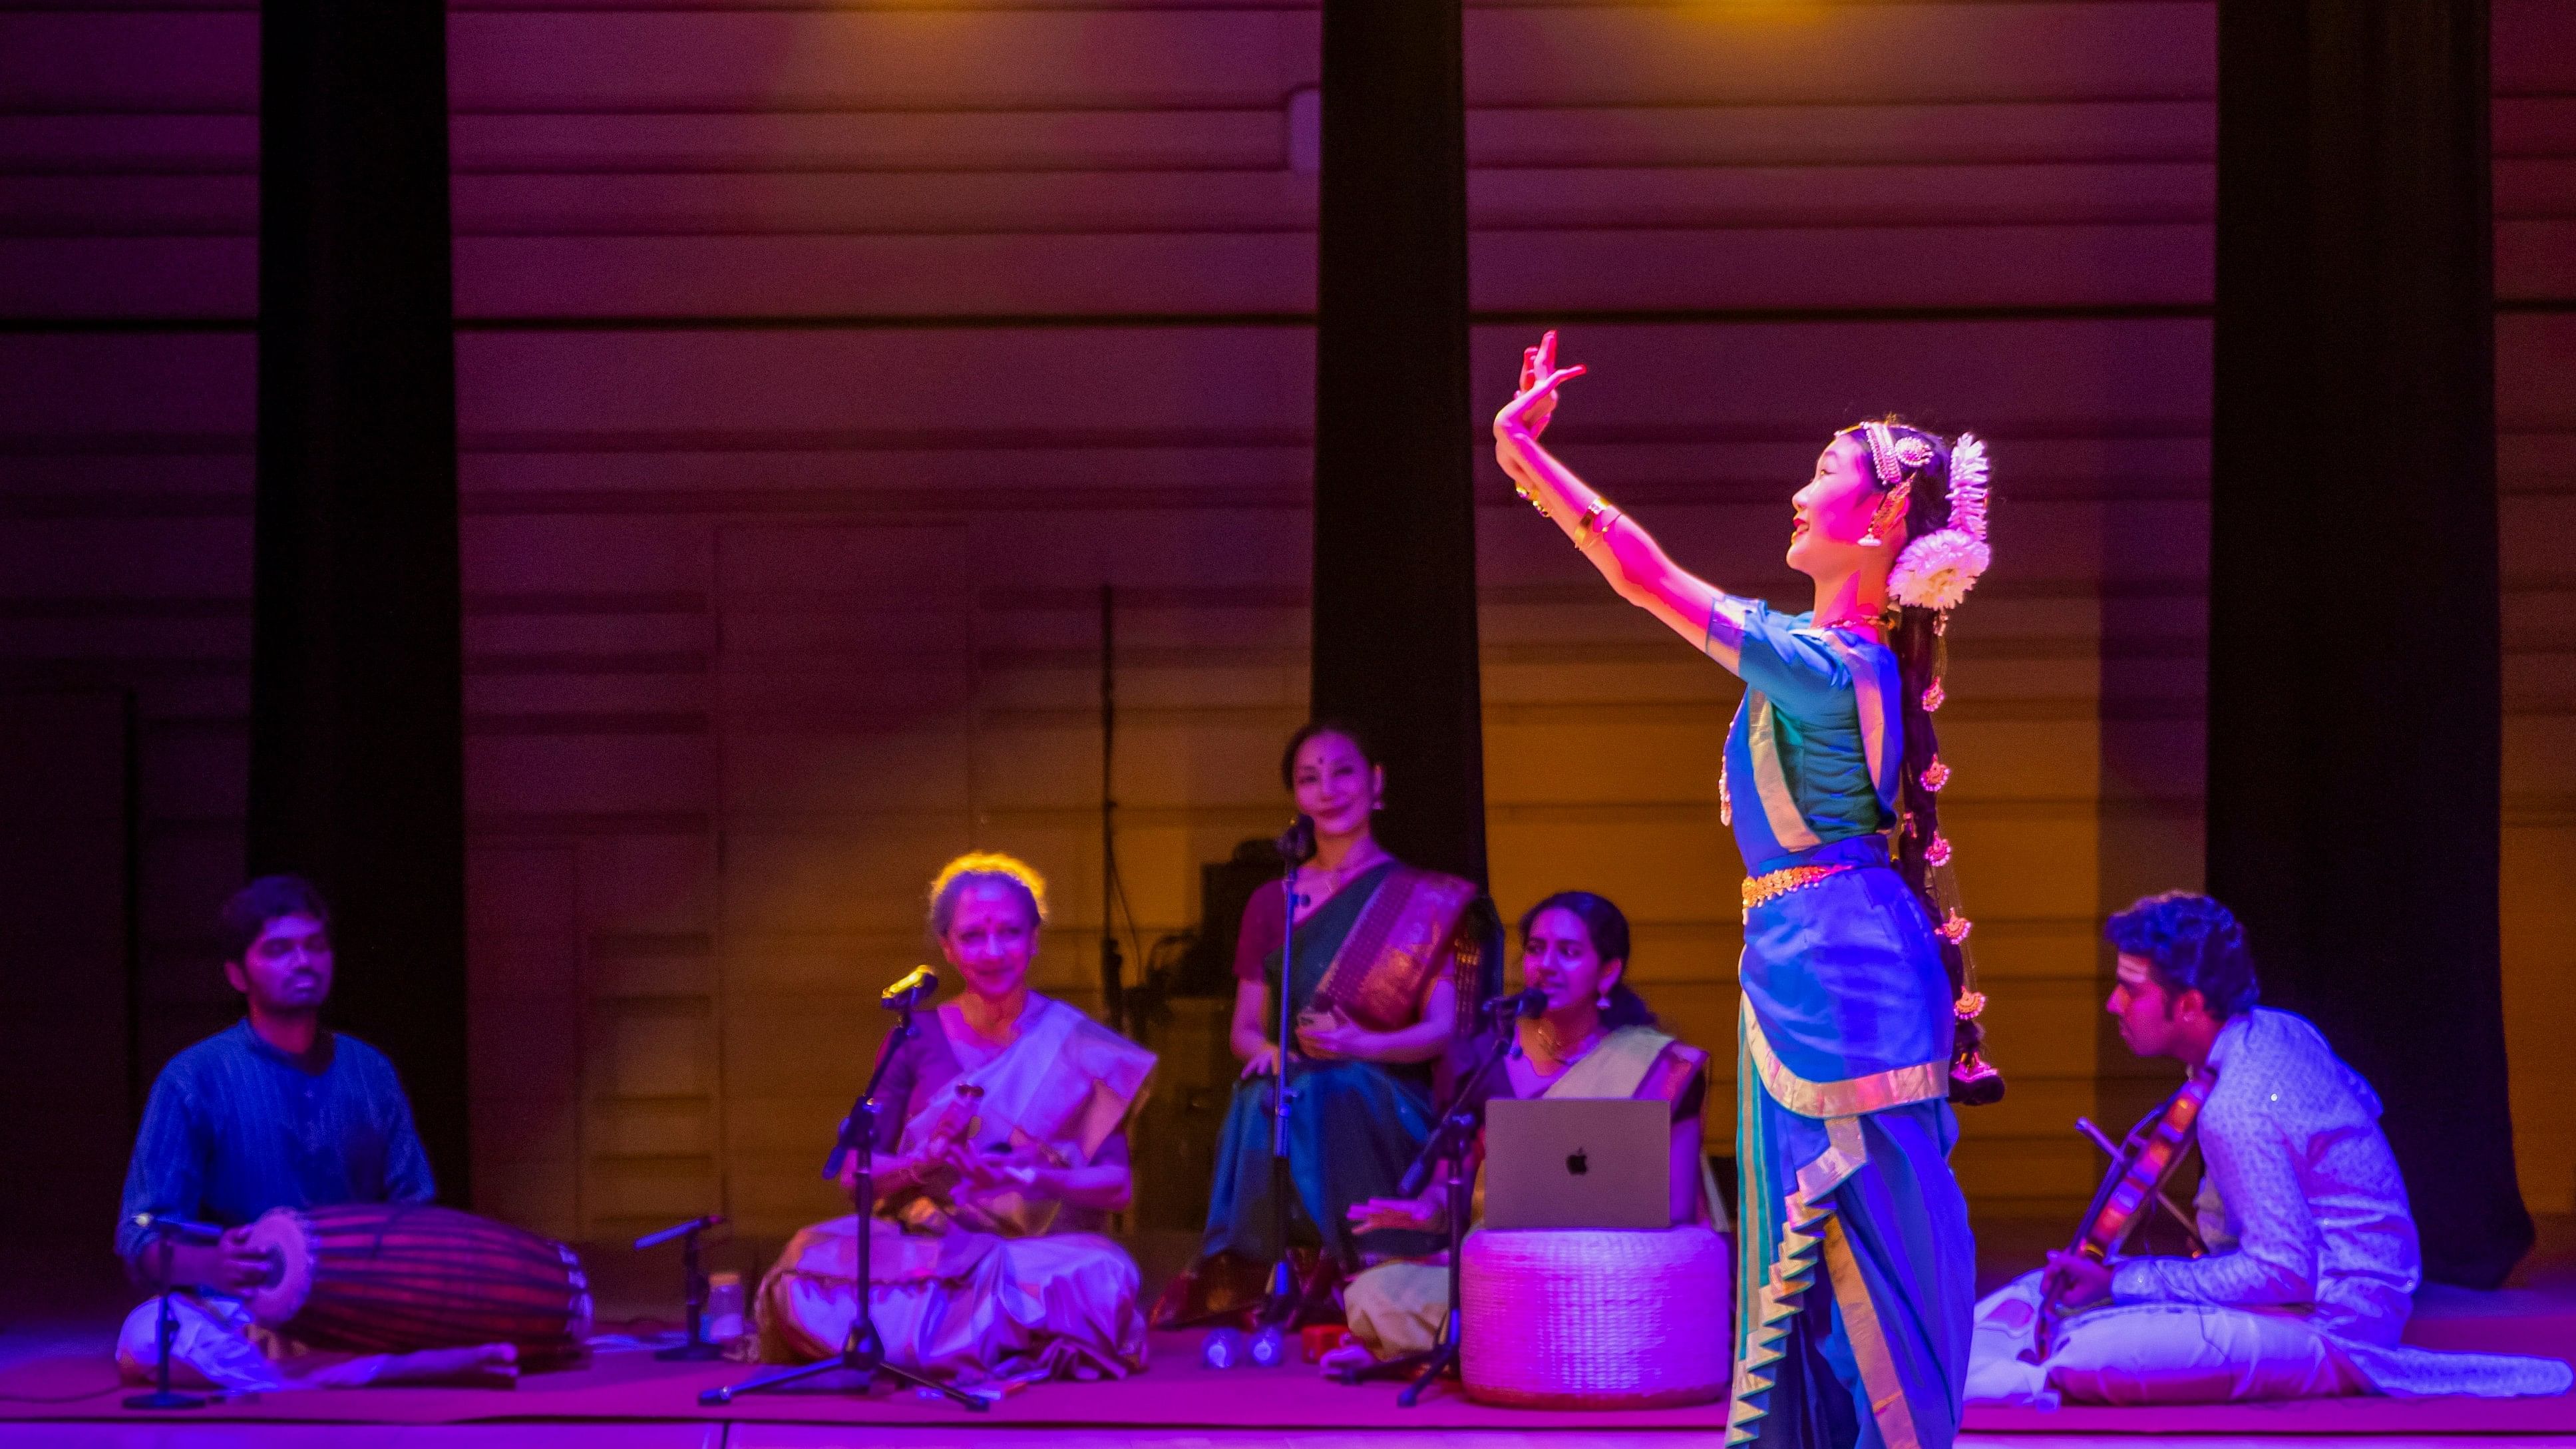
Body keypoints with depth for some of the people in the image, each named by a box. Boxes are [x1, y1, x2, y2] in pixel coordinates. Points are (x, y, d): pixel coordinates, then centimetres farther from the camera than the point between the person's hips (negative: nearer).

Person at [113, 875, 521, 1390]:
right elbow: (141, 1242, -6)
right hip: (243, 1323, -3)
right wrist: (211, 1265, -29)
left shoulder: (369, 1072, 12)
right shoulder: (195, 1078, 0)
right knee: (147, 1334, -38)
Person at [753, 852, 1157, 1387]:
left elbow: (1117, 1185, 0)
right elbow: (854, 1173, 3)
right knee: (809, 1273, -30)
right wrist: (924, 1161, -17)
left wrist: (1036, 1176, -19)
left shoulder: (1078, 1049, 3)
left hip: (1042, 1249, -1)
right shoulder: (917, 1041, 6)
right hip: (921, 1249, 1)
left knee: (1102, 1278, -37)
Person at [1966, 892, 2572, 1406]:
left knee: (2085, 1356, -28)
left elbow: (2285, 1272, -26)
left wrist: (2121, 1283, -21)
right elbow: (2363, 1103, 23)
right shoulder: (2282, 1032, 3)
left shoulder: (2237, 1112, -26)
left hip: (2333, 1325, -10)